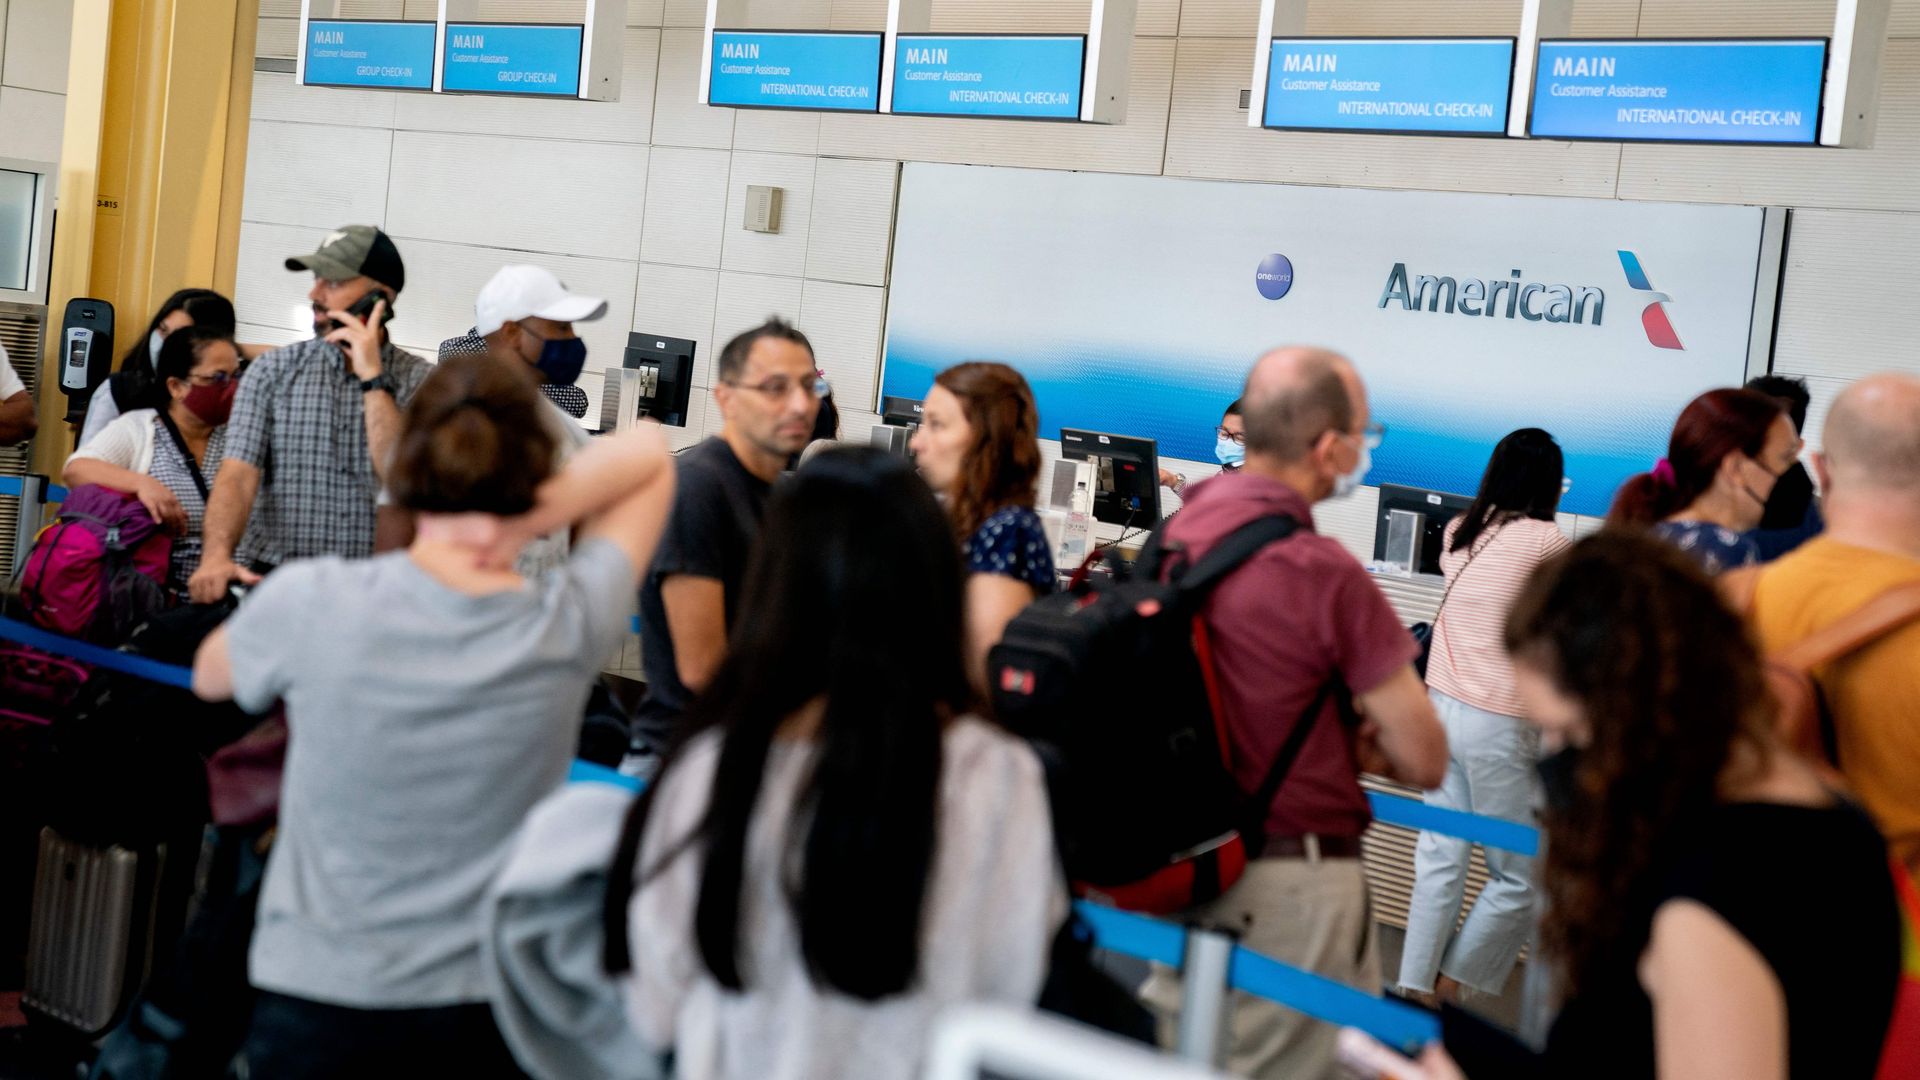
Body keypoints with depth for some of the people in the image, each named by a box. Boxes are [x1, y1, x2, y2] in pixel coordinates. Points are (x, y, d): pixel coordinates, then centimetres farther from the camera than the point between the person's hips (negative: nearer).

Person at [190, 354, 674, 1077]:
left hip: (315, 1013, -1)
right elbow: (648, 454, 1)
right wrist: (527, 515, -14)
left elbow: (209, 676, 6)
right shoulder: (571, 627, -15)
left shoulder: (311, 603, -18)